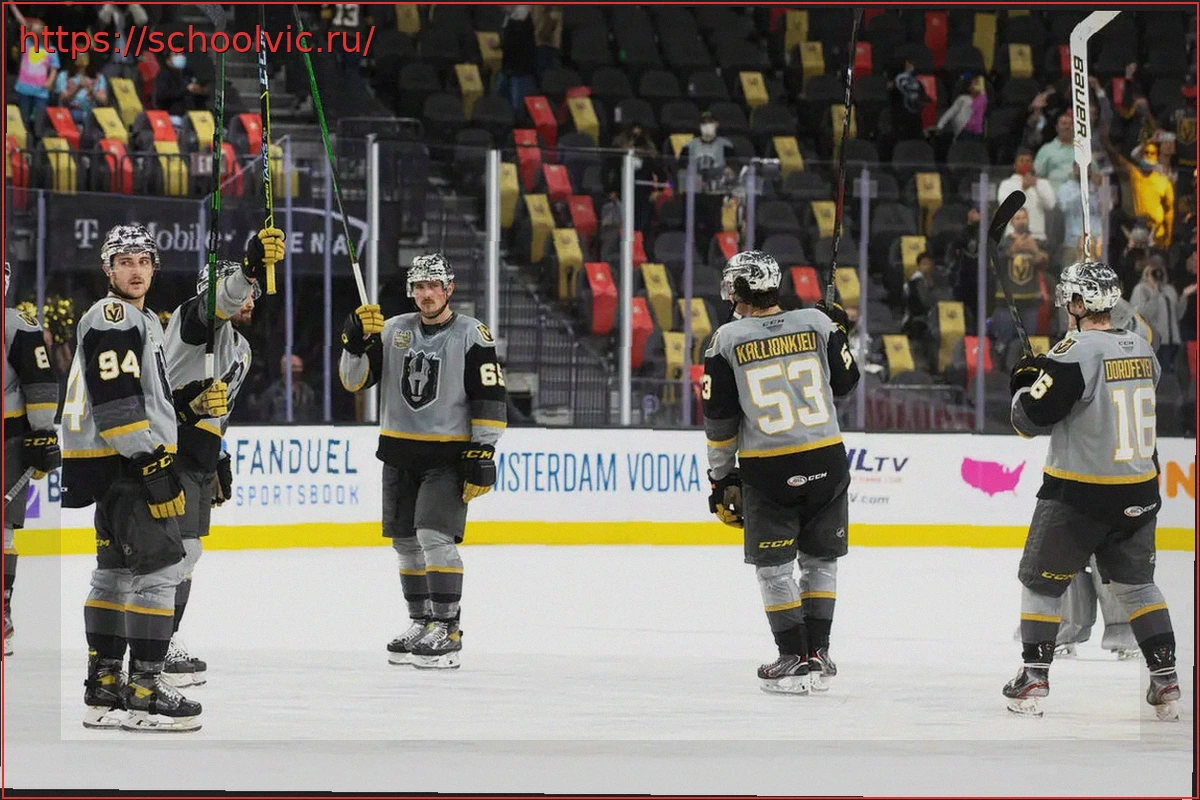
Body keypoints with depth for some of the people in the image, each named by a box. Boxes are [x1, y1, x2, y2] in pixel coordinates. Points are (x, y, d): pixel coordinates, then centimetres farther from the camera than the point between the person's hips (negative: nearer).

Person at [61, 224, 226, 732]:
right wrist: (151, 463, -24)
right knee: (158, 566, -13)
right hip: (119, 462, -11)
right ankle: (144, 692, -14)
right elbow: (115, 403, -21)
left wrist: (193, 401, 9)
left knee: (117, 571, 12)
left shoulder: (144, 322, 21)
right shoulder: (112, 318, -12)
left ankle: (104, 691, 17)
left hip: (125, 464, 11)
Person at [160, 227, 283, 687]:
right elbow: (219, 302, -34)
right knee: (178, 547, -13)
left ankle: (166, 644, 24)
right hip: (170, 448, -10)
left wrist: (221, 463, 27)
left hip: (200, 455, 10)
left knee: (185, 553, 15)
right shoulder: (199, 318, -8)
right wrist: (251, 266, -51)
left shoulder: (240, 349, 22)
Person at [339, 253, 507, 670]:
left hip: (449, 455, -6)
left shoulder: (472, 335, -6)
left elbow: (491, 400, -8)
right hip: (400, 452, 6)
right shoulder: (392, 330, 7)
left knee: (435, 536, -17)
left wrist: (483, 455, -14)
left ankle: (447, 630, -14)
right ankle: (422, 624, 22)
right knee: (406, 541, 10)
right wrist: (356, 343, -15)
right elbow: (354, 379, 4)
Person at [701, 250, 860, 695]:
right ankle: (817, 656, 15)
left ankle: (795, 660, 5)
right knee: (820, 560, 16)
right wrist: (838, 333, 27)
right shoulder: (817, 323, -1)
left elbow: (719, 419, -1)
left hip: (767, 470, -2)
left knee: (773, 566, 9)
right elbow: (844, 383, 11)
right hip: (825, 462, 2)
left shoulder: (727, 340, -4)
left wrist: (722, 478, 10)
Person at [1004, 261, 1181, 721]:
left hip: (1077, 493, -6)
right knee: (1136, 583, 18)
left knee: (1041, 581, 10)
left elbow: (1030, 419, -17)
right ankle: (1166, 682, 11)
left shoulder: (1077, 353, -18)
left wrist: (1025, 380, 4)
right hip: (1137, 493, 6)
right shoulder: (1142, 350, 4)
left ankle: (1033, 681, 7)